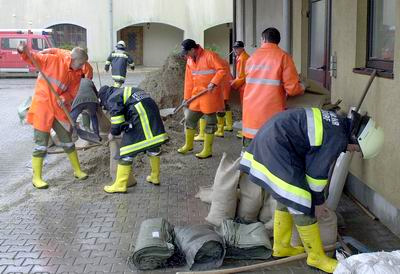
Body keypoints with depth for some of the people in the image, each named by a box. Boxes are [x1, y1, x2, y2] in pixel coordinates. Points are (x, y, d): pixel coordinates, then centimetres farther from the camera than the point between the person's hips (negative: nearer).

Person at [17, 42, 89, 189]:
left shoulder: (77, 74, 1)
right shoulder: (53, 60, -11)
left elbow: (72, 93, 1)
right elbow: (33, 58, -4)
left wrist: (64, 98, -20)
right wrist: (24, 51, -24)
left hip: (59, 110, 5)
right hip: (42, 108, -5)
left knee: (68, 141, 14)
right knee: (41, 144, -2)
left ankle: (77, 170, 29)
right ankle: (36, 178, 10)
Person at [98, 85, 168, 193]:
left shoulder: (112, 99, 4)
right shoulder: (125, 91, 31)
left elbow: (117, 118, -4)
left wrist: (113, 133, 13)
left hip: (140, 117, -9)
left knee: (127, 151, -2)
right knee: (153, 146, 21)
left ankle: (120, 185, 3)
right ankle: (155, 177, 35)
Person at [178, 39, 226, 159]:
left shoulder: (210, 56, -14)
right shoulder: (189, 61, 8)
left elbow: (222, 70, -18)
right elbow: (189, 81, 11)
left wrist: (214, 83, -28)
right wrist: (187, 98, 10)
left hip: (210, 95, -7)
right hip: (196, 95, 7)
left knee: (210, 122, 2)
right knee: (190, 119, 12)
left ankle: (207, 150, 11)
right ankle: (188, 145, 30)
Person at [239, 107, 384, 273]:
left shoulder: (337, 122, 13)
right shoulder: (338, 139, -17)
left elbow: (316, 164, 23)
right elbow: (317, 173, -10)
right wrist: (318, 202, 6)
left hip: (268, 138, 11)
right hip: (278, 147, -11)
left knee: (286, 197, 21)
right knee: (300, 204, -2)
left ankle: (281, 247, 32)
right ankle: (317, 257, 12)